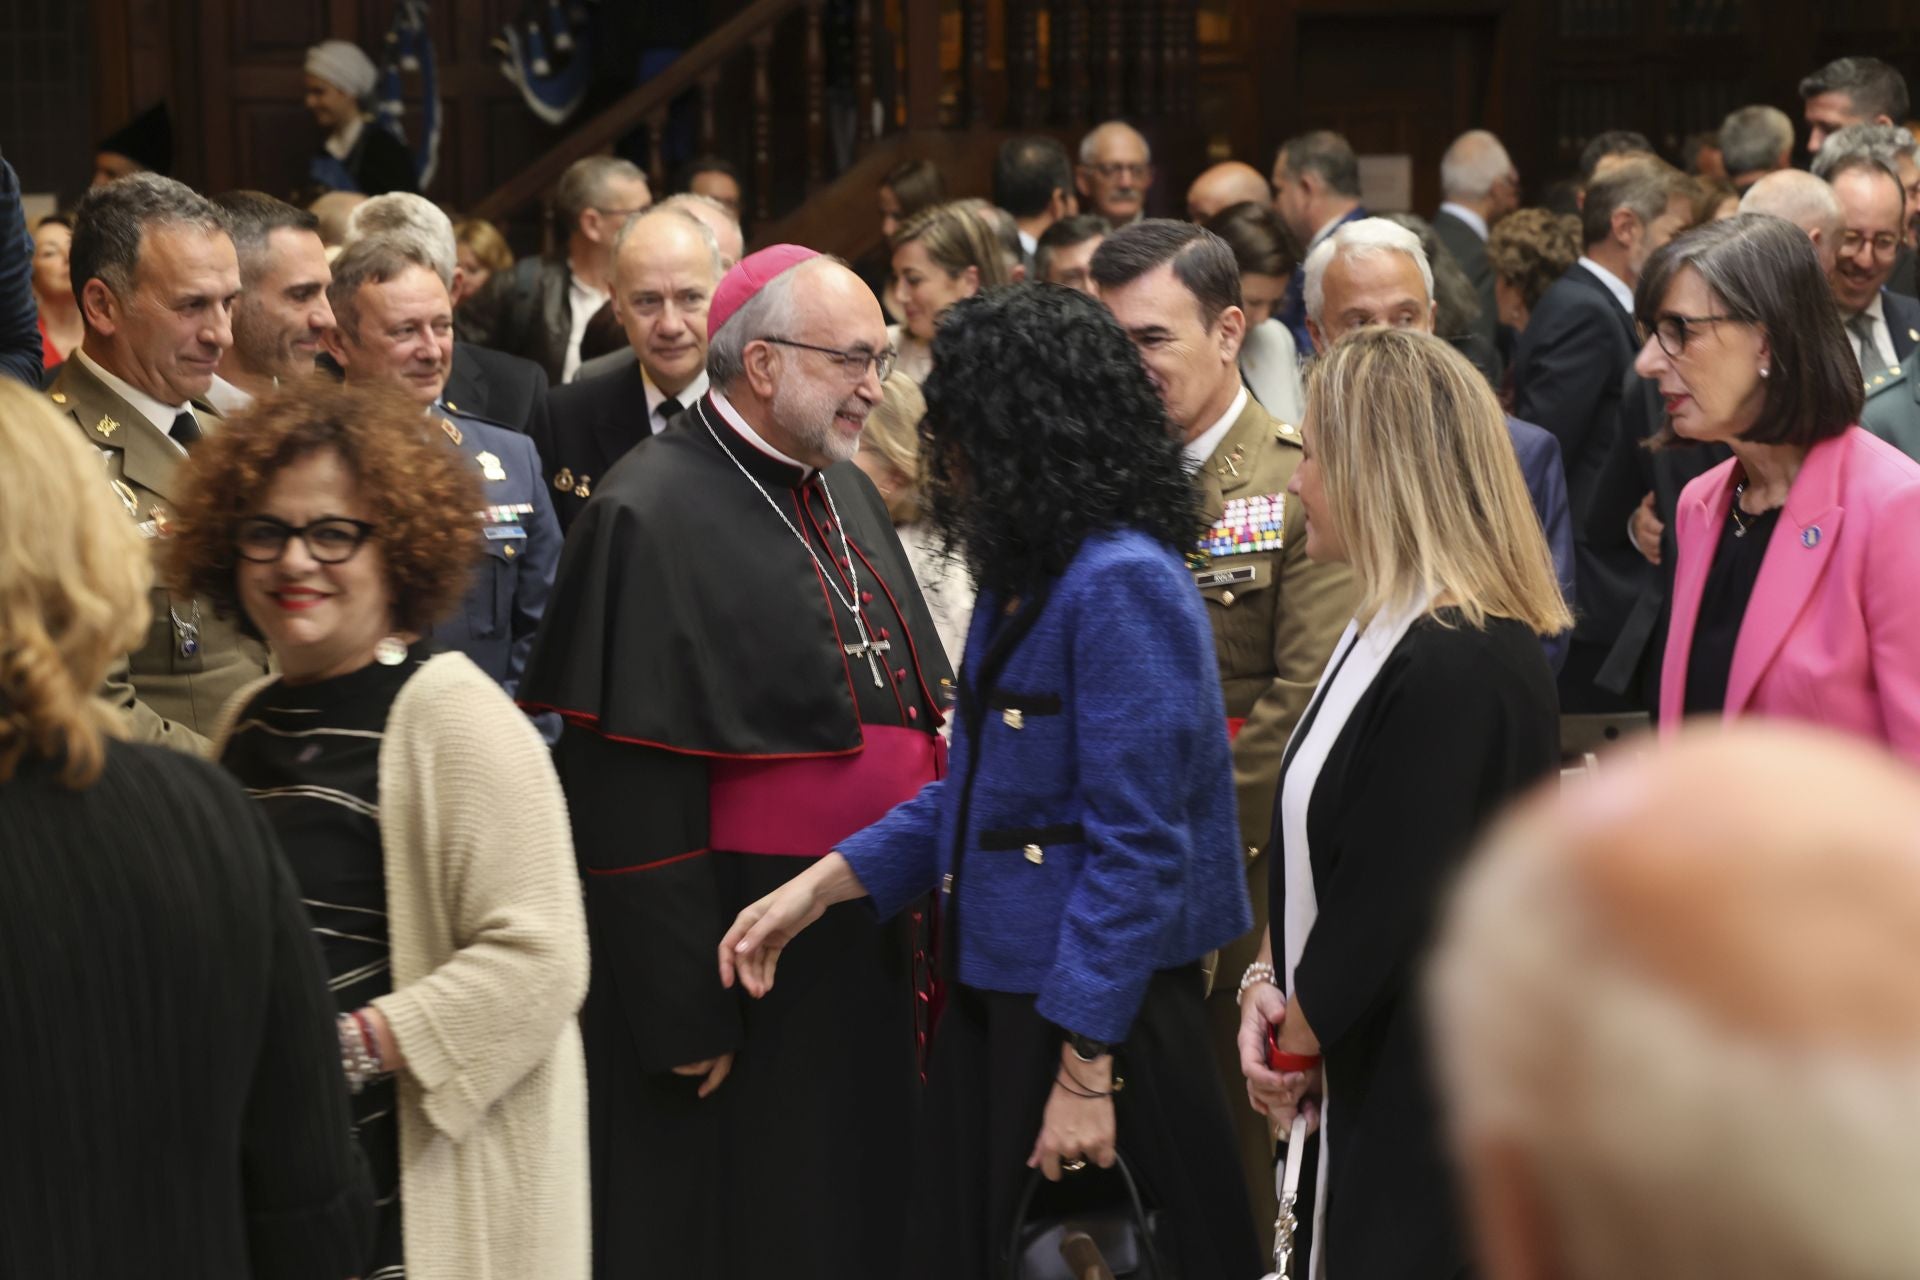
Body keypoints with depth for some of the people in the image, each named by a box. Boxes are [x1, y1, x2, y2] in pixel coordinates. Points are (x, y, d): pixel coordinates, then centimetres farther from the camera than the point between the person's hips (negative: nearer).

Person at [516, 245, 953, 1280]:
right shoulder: (653, 515, -15)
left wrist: (917, 933, 13)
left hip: (867, 955, 8)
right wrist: (683, 1015, -18)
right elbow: (632, 795, -17)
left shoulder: (845, 494, 10)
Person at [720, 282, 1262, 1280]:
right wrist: (819, 886, 4)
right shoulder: (1019, 579, 11)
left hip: (1099, 1003, -9)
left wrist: (1086, 1072, -19)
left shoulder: (1123, 584, -17)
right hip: (993, 993, 9)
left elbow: (1136, 847, -19)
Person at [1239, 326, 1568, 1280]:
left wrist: (1295, 1044, -7)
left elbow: (1386, 903, -20)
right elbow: (1316, 839, 15)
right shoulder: (1389, 635, 12)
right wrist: (1268, 983, 1)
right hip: (1372, 1085, 10)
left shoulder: (1459, 670, -22)